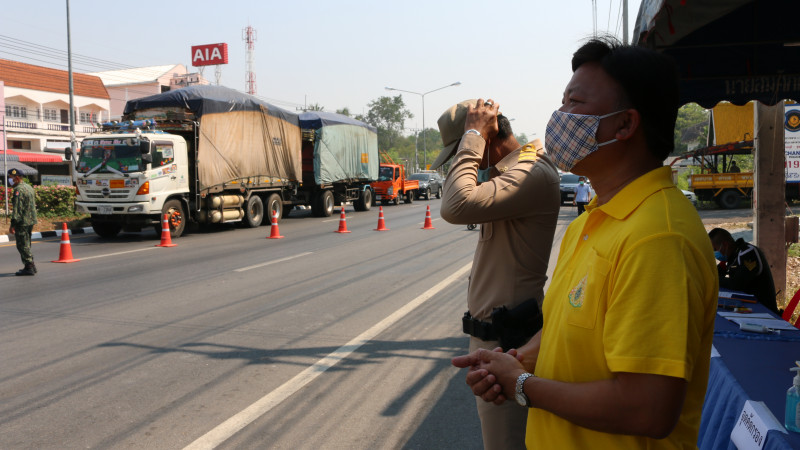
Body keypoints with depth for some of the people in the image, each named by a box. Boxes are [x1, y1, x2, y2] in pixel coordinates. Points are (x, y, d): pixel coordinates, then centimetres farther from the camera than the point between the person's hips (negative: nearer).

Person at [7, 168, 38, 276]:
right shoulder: (29, 187, 15)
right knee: (26, 245, 17)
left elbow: (17, 209, -20)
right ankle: (31, 266, 21)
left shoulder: (18, 190, -15)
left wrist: (12, 224, -19)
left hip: (22, 222, -10)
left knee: (22, 246, -4)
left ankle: (29, 267, -4)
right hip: (31, 221, 10)